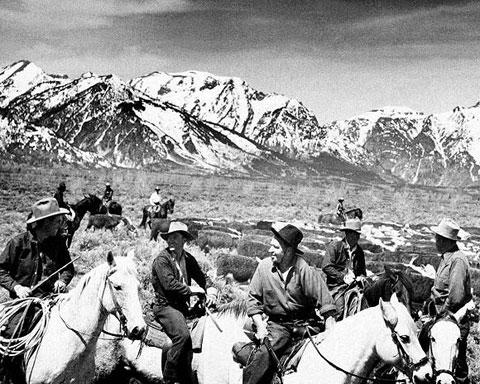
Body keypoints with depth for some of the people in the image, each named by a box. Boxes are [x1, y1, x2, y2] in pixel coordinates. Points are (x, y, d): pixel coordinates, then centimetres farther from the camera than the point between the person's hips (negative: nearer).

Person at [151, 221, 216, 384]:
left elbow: (201, 278, 18)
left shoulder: (189, 259, 12)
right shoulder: (162, 259, -10)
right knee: (183, 335, -26)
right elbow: (169, 284, -19)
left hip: (182, 306, 7)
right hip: (165, 305, -7)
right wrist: (190, 290, -17)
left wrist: (210, 290, 0)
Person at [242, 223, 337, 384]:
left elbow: (326, 304, -10)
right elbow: (253, 298, 4)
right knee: (264, 354, -26)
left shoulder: (306, 271, -9)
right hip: (276, 325, 0)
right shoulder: (264, 266, -2)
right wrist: (260, 326, -8)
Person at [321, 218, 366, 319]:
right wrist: (343, 277, -15)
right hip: (337, 286, -5)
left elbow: (363, 270, 27)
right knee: (341, 310, -25)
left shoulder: (359, 251, 16)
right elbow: (326, 267, -9)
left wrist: (362, 277, 3)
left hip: (355, 284, 5)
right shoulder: (334, 246, 0)